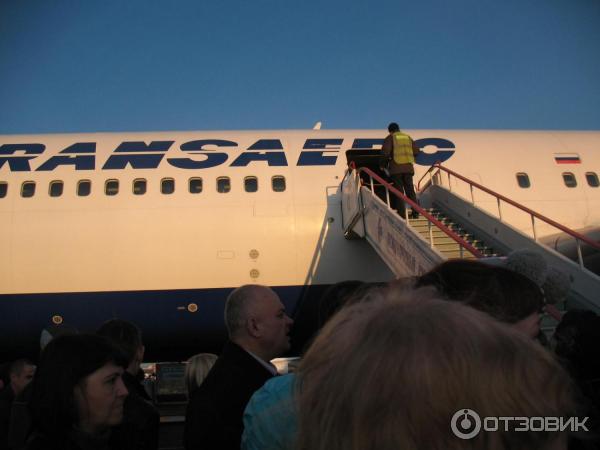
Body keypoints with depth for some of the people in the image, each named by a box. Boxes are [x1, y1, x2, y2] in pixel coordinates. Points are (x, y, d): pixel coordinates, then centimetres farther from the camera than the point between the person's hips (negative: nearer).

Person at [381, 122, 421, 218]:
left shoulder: (390, 138, 0)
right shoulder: (408, 137, 13)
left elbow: (385, 151, -13)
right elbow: (416, 151, 10)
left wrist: (386, 160, 6)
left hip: (396, 168, -4)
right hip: (408, 167, 4)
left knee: (399, 191, 2)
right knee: (410, 189, 10)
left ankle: (401, 213, 0)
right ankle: (415, 212, 7)